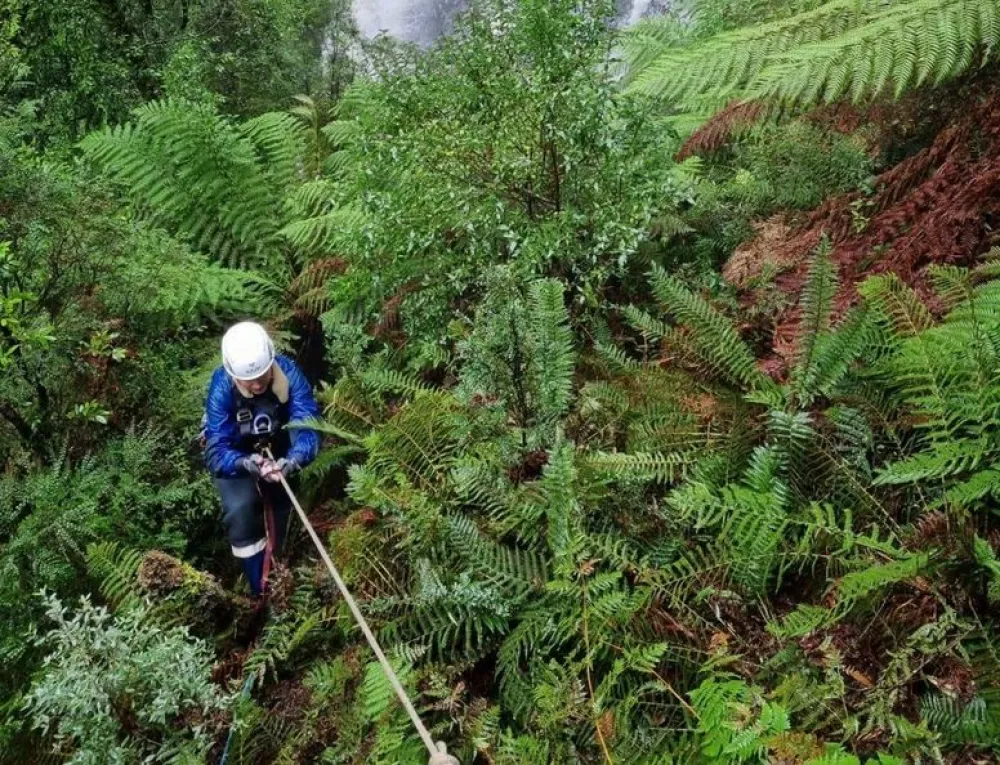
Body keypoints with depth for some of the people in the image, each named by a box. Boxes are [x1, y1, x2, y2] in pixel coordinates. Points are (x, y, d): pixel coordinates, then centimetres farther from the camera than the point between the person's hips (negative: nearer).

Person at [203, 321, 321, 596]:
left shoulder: (289, 372, -28)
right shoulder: (221, 387, -28)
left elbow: (308, 429, -33)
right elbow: (217, 452, -30)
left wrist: (292, 461, -53)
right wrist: (246, 463, -51)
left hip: (280, 452, 3)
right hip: (236, 459, -3)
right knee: (240, 509, -24)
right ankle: (261, 590, -7)